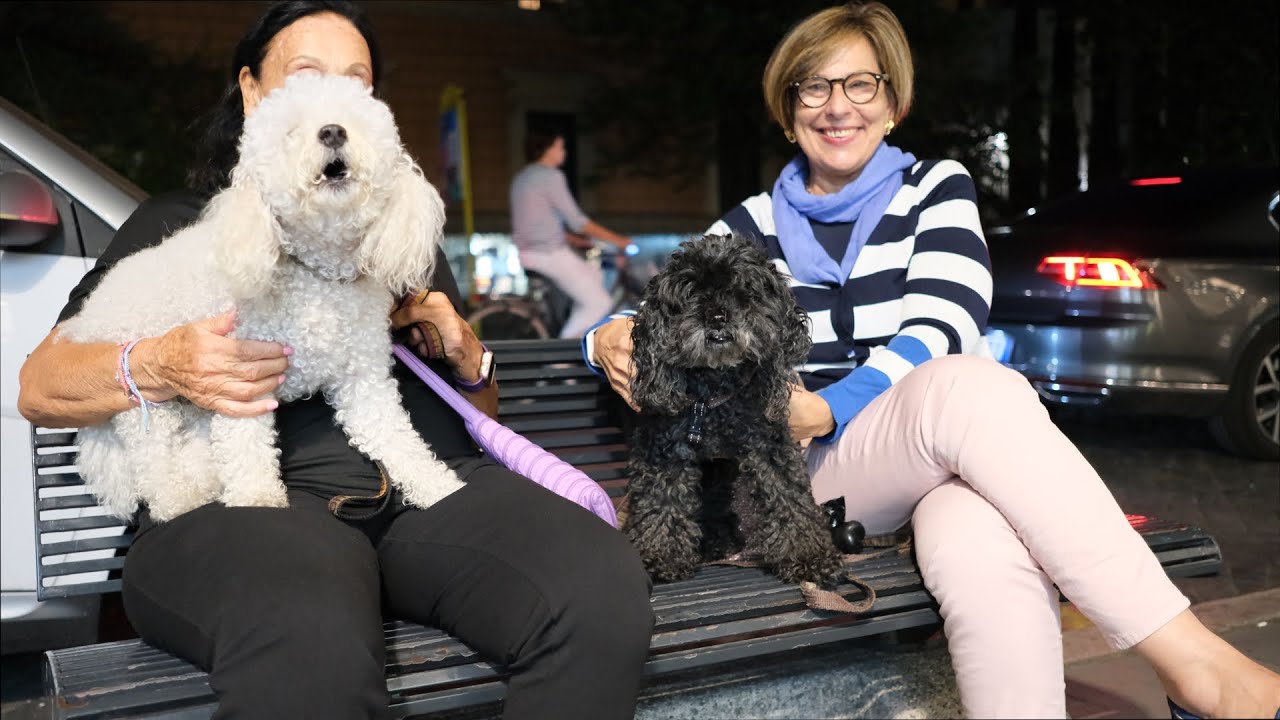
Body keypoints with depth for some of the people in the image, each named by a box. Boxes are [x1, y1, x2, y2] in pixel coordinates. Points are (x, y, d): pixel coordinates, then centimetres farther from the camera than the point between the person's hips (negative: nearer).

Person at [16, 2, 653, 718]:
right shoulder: (177, 223, 22)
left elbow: (483, 413, 30)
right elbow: (39, 389, 12)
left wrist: (464, 352, 7)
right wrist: (164, 366, -8)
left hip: (431, 482, 4)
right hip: (245, 497, -3)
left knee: (606, 594, -30)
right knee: (312, 657, -42)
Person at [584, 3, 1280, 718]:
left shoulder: (936, 187, 11)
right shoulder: (753, 226, 15)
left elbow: (940, 332, -5)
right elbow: (655, 317, 13)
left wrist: (832, 408, -21)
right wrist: (610, 338, -13)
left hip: (956, 445, 1)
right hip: (821, 471, 0)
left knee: (985, 555, -41)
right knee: (967, 388, -37)